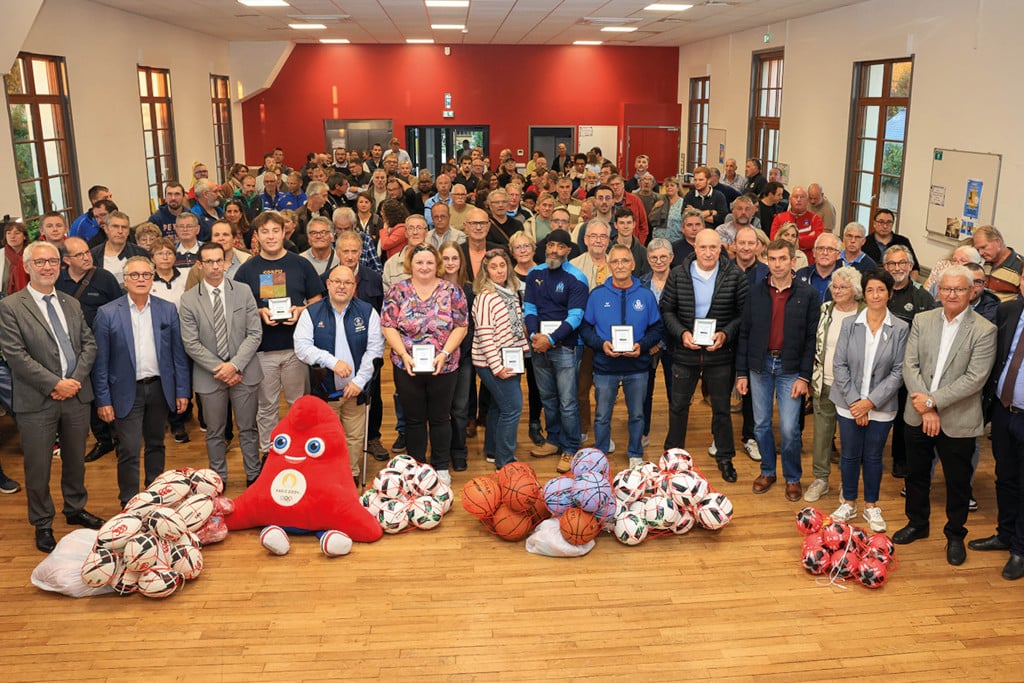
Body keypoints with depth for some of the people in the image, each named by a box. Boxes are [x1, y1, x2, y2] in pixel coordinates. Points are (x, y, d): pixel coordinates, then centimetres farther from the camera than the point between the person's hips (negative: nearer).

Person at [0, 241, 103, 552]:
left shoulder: (72, 304, 12)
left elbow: (89, 344, 8)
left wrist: (75, 379, -8)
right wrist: (54, 384, -17)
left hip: (76, 395, 5)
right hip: (37, 401, -4)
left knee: (76, 459, 17)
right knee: (38, 467, 6)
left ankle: (75, 509, 35)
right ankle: (42, 524, 22)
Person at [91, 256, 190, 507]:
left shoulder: (168, 310, 2)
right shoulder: (107, 313, -4)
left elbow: (178, 353, 4)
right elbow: (101, 361, -4)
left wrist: (182, 391, 1)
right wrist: (103, 400, -7)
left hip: (160, 388, 3)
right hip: (127, 391, -3)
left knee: (156, 445, 16)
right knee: (129, 451, -3)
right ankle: (129, 503, 10)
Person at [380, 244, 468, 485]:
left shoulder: (451, 291, -1)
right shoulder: (397, 291, 0)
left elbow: (460, 327, -3)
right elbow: (388, 326, -3)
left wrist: (444, 353, -14)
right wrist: (404, 354, -15)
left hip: (443, 367, 0)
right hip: (407, 367, 0)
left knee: (440, 418, 10)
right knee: (414, 419, 11)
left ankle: (441, 468, 24)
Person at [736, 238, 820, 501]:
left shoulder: (808, 295, -4)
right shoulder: (756, 291, 2)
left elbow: (811, 338, -4)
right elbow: (745, 333, 4)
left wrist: (804, 376, -9)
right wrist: (741, 372, 1)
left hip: (790, 368, -2)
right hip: (760, 365, 2)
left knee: (789, 428, -2)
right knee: (761, 424, 11)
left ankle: (793, 477, 18)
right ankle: (767, 471, 29)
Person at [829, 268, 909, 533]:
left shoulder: (900, 329, -6)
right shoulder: (850, 324, -3)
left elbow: (898, 371, -7)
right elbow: (840, 365, -4)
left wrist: (871, 401, -13)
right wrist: (854, 402, -10)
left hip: (881, 407, -1)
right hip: (849, 405, 1)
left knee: (873, 457, 12)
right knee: (850, 455, 11)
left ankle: (871, 506, 28)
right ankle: (848, 503, 28)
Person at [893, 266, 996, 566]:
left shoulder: (984, 330, -10)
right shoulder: (921, 321, 1)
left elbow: (975, 378, -16)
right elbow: (910, 365, -4)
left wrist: (933, 401, -19)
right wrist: (925, 408, -14)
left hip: (958, 422, -3)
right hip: (919, 415, 4)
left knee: (957, 482, 11)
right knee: (916, 474, 18)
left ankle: (955, 535, 31)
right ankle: (917, 523, 38)